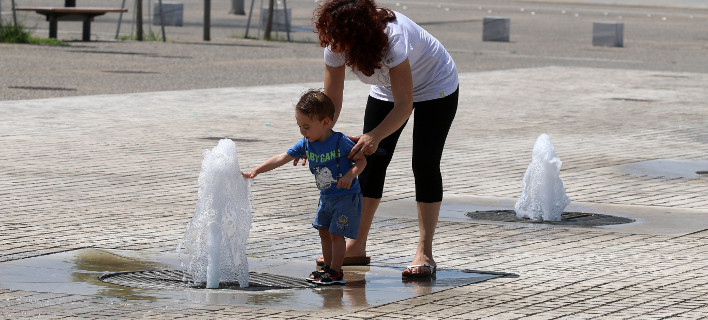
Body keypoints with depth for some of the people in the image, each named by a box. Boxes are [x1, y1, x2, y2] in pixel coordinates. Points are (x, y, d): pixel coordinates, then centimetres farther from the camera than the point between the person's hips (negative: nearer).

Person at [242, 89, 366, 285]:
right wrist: (256, 171, -13)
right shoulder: (306, 144, -5)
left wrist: (350, 175, -33)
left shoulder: (340, 142, -22)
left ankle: (336, 272, 0)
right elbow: (282, 158, -6)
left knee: (336, 233, -7)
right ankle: (328, 268, 23)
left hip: (347, 196, -7)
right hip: (326, 196, 7)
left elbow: (362, 160, -14)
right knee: (324, 231, 12)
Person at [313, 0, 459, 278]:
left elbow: (404, 106, -40)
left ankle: (424, 254, -10)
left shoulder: (393, 39, -42)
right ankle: (356, 247, 4)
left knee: (424, 165, -12)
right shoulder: (335, 46, -25)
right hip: (387, 91, 6)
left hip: (435, 88, -6)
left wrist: (375, 136, -55)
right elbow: (331, 103, -20)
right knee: (371, 161, -1)